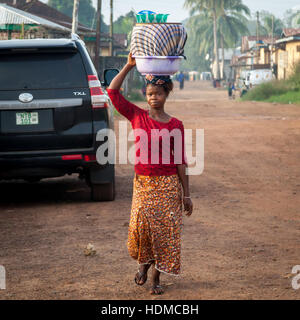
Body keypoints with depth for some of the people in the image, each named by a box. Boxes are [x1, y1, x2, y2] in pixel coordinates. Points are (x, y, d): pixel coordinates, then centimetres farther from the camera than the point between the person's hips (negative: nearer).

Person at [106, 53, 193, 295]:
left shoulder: (175, 125, 1)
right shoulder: (137, 116, 4)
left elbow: (180, 160, 3)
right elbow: (113, 92, -2)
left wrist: (186, 194, 2)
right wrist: (129, 66, -7)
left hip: (168, 183, -1)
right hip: (142, 182, 1)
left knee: (165, 229, -3)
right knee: (140, 223, -13)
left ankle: (156, 277, 11)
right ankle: (144, 262, 17)